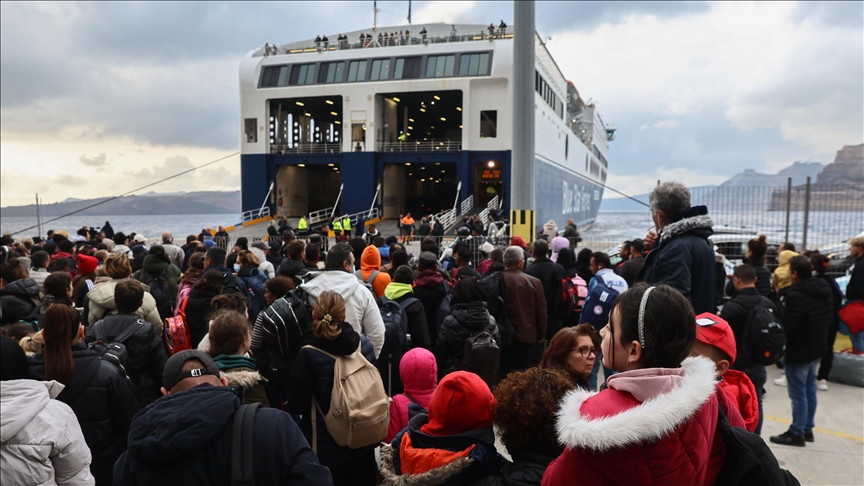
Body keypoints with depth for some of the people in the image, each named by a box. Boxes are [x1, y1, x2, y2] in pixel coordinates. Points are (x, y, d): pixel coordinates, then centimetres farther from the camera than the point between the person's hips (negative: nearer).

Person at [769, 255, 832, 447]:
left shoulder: (796, 296, -27)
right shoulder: (825, 292, 3)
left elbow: (786, 329, -23)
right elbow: (827, 322, 13)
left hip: (798, 354, -9)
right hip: (817, 351, 9)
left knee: (798, 394, 2)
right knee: (810, 390, 19)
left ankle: (797, 433, 12)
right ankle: (808, 429, 30)